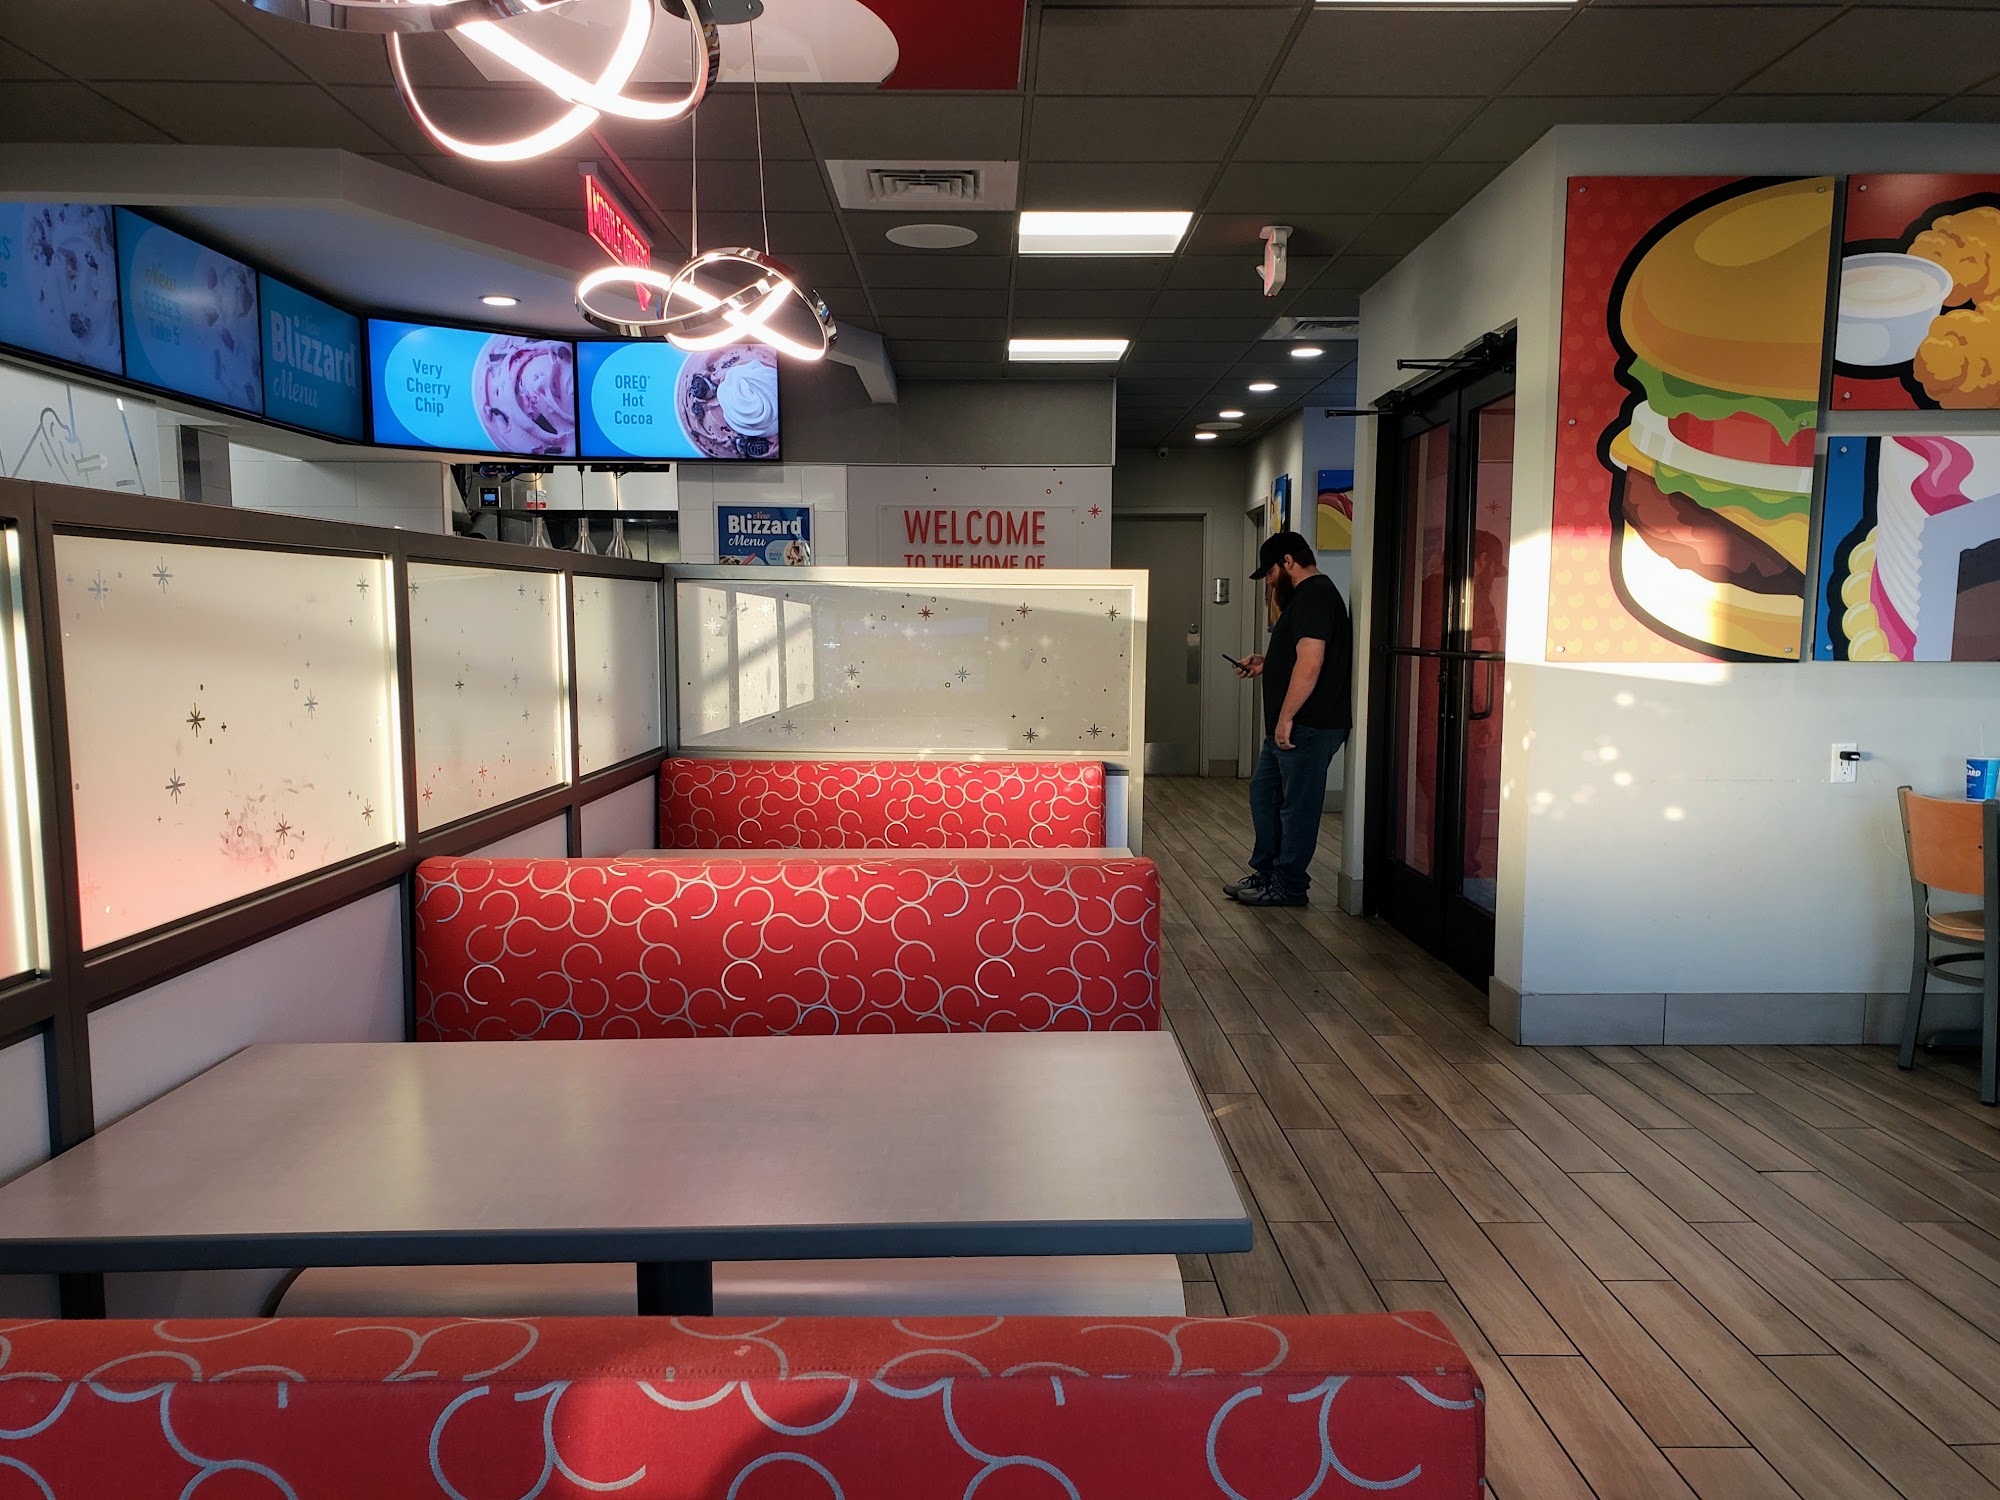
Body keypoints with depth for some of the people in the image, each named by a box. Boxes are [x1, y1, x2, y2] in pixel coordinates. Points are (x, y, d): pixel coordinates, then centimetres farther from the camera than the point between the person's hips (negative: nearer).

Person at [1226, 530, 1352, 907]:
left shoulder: (1314, 597, -16)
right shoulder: (1307, 596, 19)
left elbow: (1310, 663, -25)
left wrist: (1286, 717, -23)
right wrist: (1264, 664, 16)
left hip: (1308, 727, -11)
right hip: (1289, 726, 11)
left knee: (1297, 805, -1)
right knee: (1263, 794, 17)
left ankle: (1289, 886, 9)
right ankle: (1266, 872, 27)